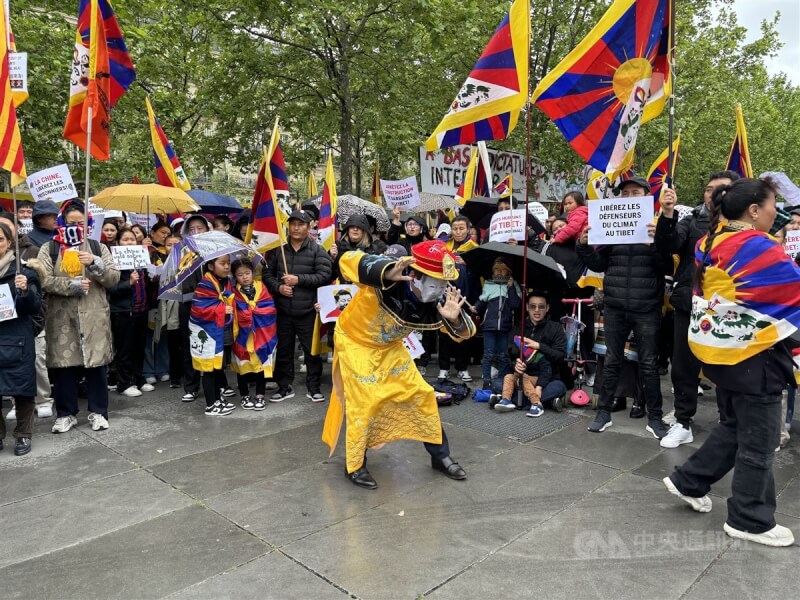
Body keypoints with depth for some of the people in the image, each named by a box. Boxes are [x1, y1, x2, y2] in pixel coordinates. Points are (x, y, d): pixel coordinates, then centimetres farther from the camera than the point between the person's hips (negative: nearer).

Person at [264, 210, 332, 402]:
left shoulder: (317, 250, -2)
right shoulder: (277, 249, 7)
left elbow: (324, 276, -10)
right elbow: (267, 273, 8)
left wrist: (299, 279, -17)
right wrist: (278, 287, -10)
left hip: (308, 311, -3)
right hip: (283, 311, 3)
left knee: (312, 350, 6)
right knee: (284, 350, 12)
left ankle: (313, 387, 21)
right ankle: (285, 386, 26)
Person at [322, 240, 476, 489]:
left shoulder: (436, 302, -20)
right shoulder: (389, 282, -36)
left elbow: (464, 332, -10)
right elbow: (348, 261, -45)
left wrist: (454, 319, -34)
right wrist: (387, 272, -60)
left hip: (390, 347, 6)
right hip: (355, 342, -5)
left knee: (421, 395, 6)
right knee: (364, 402, -6)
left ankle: (440, 456, 24)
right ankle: (354, 466, 16)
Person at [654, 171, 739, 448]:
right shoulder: (692, 221, 9)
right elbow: (667, 246, -6)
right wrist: (667, 214, -20)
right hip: (690, 305, 2)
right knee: (684, 367, 9)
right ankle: (683, 423, 24)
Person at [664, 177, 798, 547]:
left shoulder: (711, 243, 5)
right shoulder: (757, 247, -19)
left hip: (717, 348, 8)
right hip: (751, 354, -8)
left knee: (734, 425, 23)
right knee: (757, 441, 6)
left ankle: (689, 481, 29)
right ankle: (750, 521, 19)